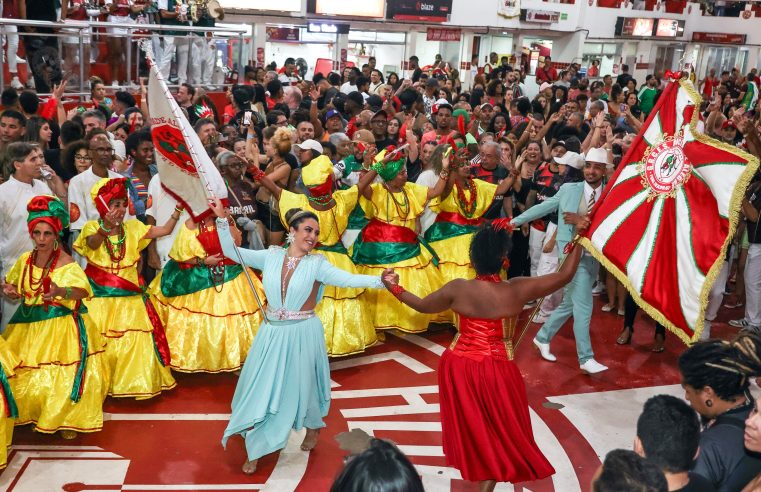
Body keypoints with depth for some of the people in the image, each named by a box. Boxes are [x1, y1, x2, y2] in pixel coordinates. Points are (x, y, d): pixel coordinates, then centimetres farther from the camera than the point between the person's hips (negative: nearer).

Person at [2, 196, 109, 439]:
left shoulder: (65, 262, -13)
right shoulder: (25, 260, 4)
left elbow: (84, 291, -27)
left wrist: (61, 291, -45)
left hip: (61, 326, -5)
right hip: (28, 325, 5)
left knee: (63, 375, -2)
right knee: (24, 374, 10)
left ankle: (67, 420, 18)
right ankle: (30, 413, 33)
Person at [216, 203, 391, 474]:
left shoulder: (316, 264, -10)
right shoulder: (271, 256, -3)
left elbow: (348, 279, -23)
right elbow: (231, 252, 0)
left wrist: (379, 280, -38)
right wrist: (222, 220, -9)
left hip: (302, 334, -2)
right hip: (272, 333, 2)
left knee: (298, 385, 9)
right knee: (261, 388, 9)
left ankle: (313, 427, 41)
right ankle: (254, 450, 29)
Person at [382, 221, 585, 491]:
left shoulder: (457, 289, -15)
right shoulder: (518, 290, -19)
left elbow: (422, 305, 1)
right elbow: (565, 275, -10)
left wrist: (394, 287, 17)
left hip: (459, 366, 3)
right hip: (496, 370, -2)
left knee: (468, 422, 27)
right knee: (499, 430, 18)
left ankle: (471, 462, 48)